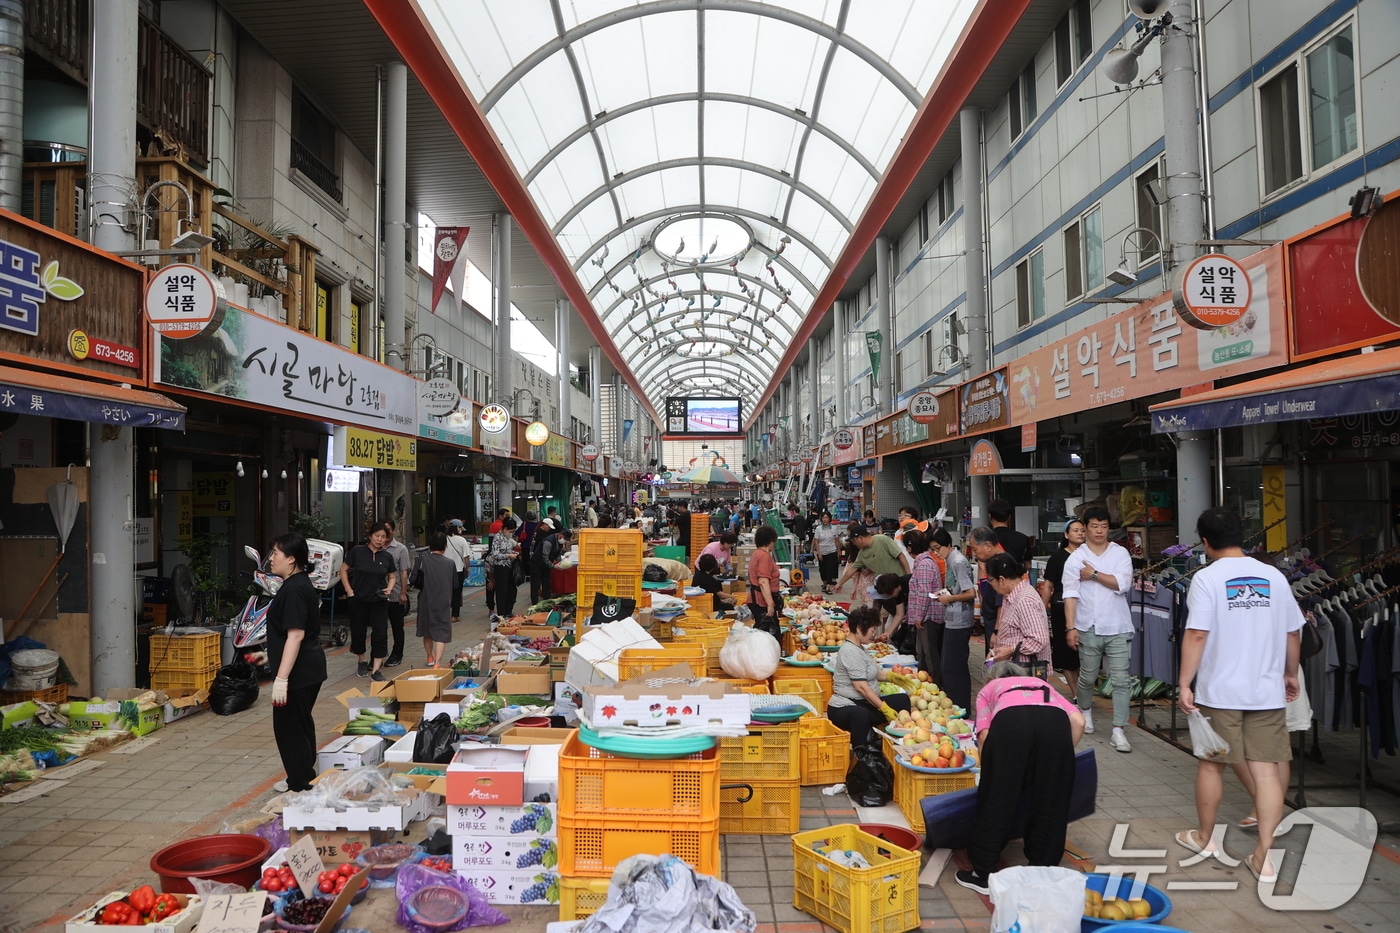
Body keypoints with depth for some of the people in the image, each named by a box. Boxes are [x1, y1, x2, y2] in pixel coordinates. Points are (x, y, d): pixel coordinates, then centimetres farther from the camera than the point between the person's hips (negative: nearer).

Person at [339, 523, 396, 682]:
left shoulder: (387, 557, 3)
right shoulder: (357, 551, -5)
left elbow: (392, 576, 13)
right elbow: (343, 570, 0)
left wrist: (389, 588, -7)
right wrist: (349, 590, -6)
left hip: (379, 601, 2)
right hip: (358, 600, -2)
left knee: (380, 633, -5)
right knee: (358, 632, 9)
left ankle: (376, 670, -1)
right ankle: (362, 662, 32)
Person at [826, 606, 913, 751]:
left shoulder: (859, 648, 17)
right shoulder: (850, 651, -16)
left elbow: (874, 673, 24)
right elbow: (861, 686, -21)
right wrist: (884, 708, -19)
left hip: (863, 703, 11)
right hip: (843, 708, -11)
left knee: (902, 700, 1)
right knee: (861, 715, -43)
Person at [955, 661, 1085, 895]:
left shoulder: (989, 689, 36)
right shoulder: (1044, 685, 42)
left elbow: (984, 733, 16)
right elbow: (1078, 721, 22)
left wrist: (990, 769, 27)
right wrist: (1060, 757, 31)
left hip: (1010, 720, -2)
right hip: (1055, 720, 2)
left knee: (997, 800, 11)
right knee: (1051, 803, 18)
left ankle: (983, 874, 21)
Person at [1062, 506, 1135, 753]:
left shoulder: (1120, 554, 1)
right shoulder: (1075, 558, 0)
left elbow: (1123, 584, -14)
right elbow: (1070, 595, -6)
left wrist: (1094, 574, -9)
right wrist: (1070, 627, -12)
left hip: (1118, 628, 0)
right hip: (1089, 628, 0)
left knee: (1121, 680, -4)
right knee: (1087, 677, 14)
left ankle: (1118, 731, 0)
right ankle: (1085, 711, 41)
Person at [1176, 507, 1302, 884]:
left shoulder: (1207, 578, -10)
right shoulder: (1274, 577, 3)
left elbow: (1196, 635, -16)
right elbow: (1293, 632, 9)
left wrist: (1184, 684, -10)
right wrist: (1290, 674, 24)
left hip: (1219, 692, -3)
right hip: (1267, 692, 3)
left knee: (1211, 764, 11)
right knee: (1266, 769, 5)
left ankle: (1204, 837, 28)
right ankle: (1263, 856, 4)